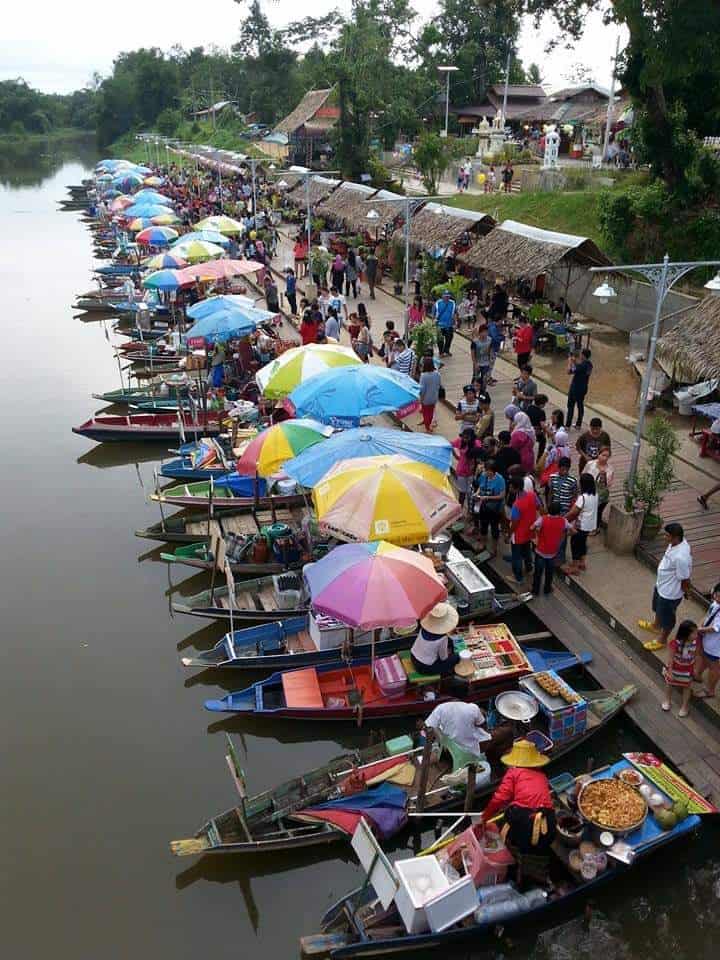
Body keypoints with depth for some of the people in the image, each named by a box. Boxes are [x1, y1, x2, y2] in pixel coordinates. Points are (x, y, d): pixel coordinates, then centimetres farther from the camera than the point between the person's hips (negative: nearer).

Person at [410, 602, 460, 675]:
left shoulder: (425, 627, -13)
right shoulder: (442, 638, -29)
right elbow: (443, 658, -10)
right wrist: (448, 653, 9)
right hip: (424, 667, -6)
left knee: (449, 641, 17)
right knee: (456, 657, 9)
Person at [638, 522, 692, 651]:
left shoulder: (681, 557, -41)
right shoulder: (677, 542, -14)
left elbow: (685, 580, -27)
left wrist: (685, 592, -11)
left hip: (670, 592, -9)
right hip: (661, 585, 9)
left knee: (667, 616, 18)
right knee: (658, 608, 34)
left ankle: (662, 639, 43)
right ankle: (655, 625, 61)